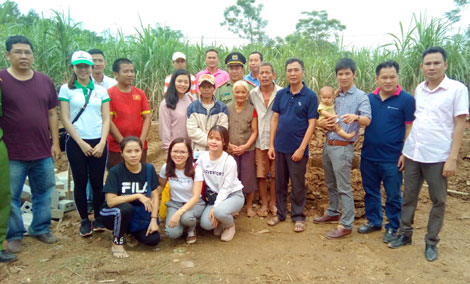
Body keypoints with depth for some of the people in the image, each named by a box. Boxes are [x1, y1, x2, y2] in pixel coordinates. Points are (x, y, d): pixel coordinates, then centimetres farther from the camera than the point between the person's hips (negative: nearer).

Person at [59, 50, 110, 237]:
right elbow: (65, 119, -3)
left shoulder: (100, 90, 8)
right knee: (80, 182, 5)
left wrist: (102, 143, -7)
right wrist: (81, 143, -9)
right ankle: (84, 220, 19)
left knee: (97, 182, 3)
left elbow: (106, 119, 5)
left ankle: (98, 218, 19)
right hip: (76, 143, -1)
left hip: (98, 142, 1)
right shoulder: (66, 89, 2)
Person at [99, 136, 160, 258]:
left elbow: (154, 196, -6)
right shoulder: (115, 171, -18)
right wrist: (138, 196, -26)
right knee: (126, 208, -37)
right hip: (113, 214, -3)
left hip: (138, 215, 3)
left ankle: (130, 231, 15)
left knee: (154, 239, -18)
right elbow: (110, 201, -25)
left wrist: (153, 219, -16)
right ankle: (117, 243, -10)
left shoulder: (149, 169, -8)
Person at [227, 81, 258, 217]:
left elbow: (254, 132, -1)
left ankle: (249, 206, 21)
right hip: (231, 149, 1)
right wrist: (229, 145, -11)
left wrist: (245, 146, -13)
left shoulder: (252, 110, 0)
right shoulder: (227, 109, 2)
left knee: (248, 178, 5)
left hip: (248, 149, 0)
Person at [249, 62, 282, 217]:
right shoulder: (252, 94, 2)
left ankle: (273, 203, 27)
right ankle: (264, 204, 24)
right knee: (261, 174, 8)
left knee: (275, 174, 9)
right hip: (260, 140, 2)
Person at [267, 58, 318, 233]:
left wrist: (301, 149, -14)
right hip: (280, 147, 4)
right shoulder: (281, 94, 4)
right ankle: (280, 213, 29)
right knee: (280, 183, 14)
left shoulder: (310, 96, -7)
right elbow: (275, 119, 7)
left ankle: (298, 216, 22)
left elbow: (311, 124, -9)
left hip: (297, 149, -4)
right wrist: (271, 144, 2)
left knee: (298, 185, 7)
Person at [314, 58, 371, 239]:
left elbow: (367, 120, -21)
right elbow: (321, 118, 16)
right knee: (331, 184, 19)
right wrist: (323, 123, -7)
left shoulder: (360, 96, -6)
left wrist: (355, 117, -43)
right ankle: (333, 213, 36)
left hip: (343, 147, -7)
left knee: (344, 187, -1)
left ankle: (346, 225, 9)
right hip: (328, 144, 7)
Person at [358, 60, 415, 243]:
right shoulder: (369, 98, 5)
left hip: (392, 158, -4)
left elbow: (410, 129, -6)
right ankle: (374, 221, 34)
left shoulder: (406, 100, -7)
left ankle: (393, 227, 24)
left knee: (393, 195, 8)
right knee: (371, 192, 16)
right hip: (368, 156, 5)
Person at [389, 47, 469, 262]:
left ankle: (431, 242, 22)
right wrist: (405, 149, 9)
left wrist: (452, 158, -12)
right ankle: (405, 234, 27)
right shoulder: (419, 89, 8)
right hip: (412, 153, 5)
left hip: (437, 156, -4)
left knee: (438, 200, 8)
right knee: (408, 196, 13)